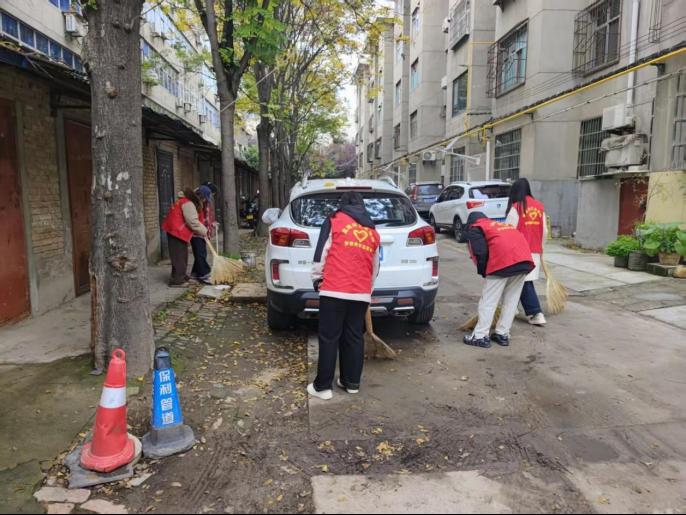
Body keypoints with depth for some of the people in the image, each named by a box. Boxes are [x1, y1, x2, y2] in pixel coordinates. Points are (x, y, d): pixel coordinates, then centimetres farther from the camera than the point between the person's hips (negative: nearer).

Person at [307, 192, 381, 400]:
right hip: (361, 293, 5)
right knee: (354, 337, 13)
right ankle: (351, 382, 21)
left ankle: (323, 386, 7)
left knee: (329, 338, 2)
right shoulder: (373, 231, 19)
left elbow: (321, 253, -1)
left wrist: (317, 279, 11)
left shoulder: (334, 221, 4)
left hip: (334, 289, -4)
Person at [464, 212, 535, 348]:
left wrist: (483, 272, 12)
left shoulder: (475, 228, 15)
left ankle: (481, 336, 7)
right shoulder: (500, 225, 36)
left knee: (488, 300, 3)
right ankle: (503, 334, 22)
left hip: (503, 261, -7)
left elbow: (481, 253, -3)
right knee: (511, 300, 16)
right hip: (524, 258, 7)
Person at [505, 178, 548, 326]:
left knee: (524, 282, -1)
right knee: (528, 280, 15)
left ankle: (536, 313, -6)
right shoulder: (539, 206, 7)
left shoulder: (516, 206, -10)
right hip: (535, 251, 6)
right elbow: (545, 231, 10)